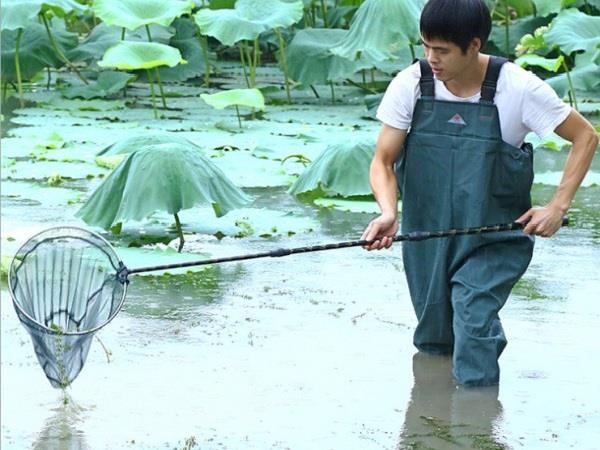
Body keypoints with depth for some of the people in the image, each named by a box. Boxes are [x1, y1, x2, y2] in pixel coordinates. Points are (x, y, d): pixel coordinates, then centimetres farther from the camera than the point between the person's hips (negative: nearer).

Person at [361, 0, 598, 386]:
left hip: (493, 241, -3)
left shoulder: (517, 88, -15)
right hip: (427, 235, 3)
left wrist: (558, 206, -12)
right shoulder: (411, 85, -10)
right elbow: (383, 162, -6)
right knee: (433, 343, 12)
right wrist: (389, 213, -27)